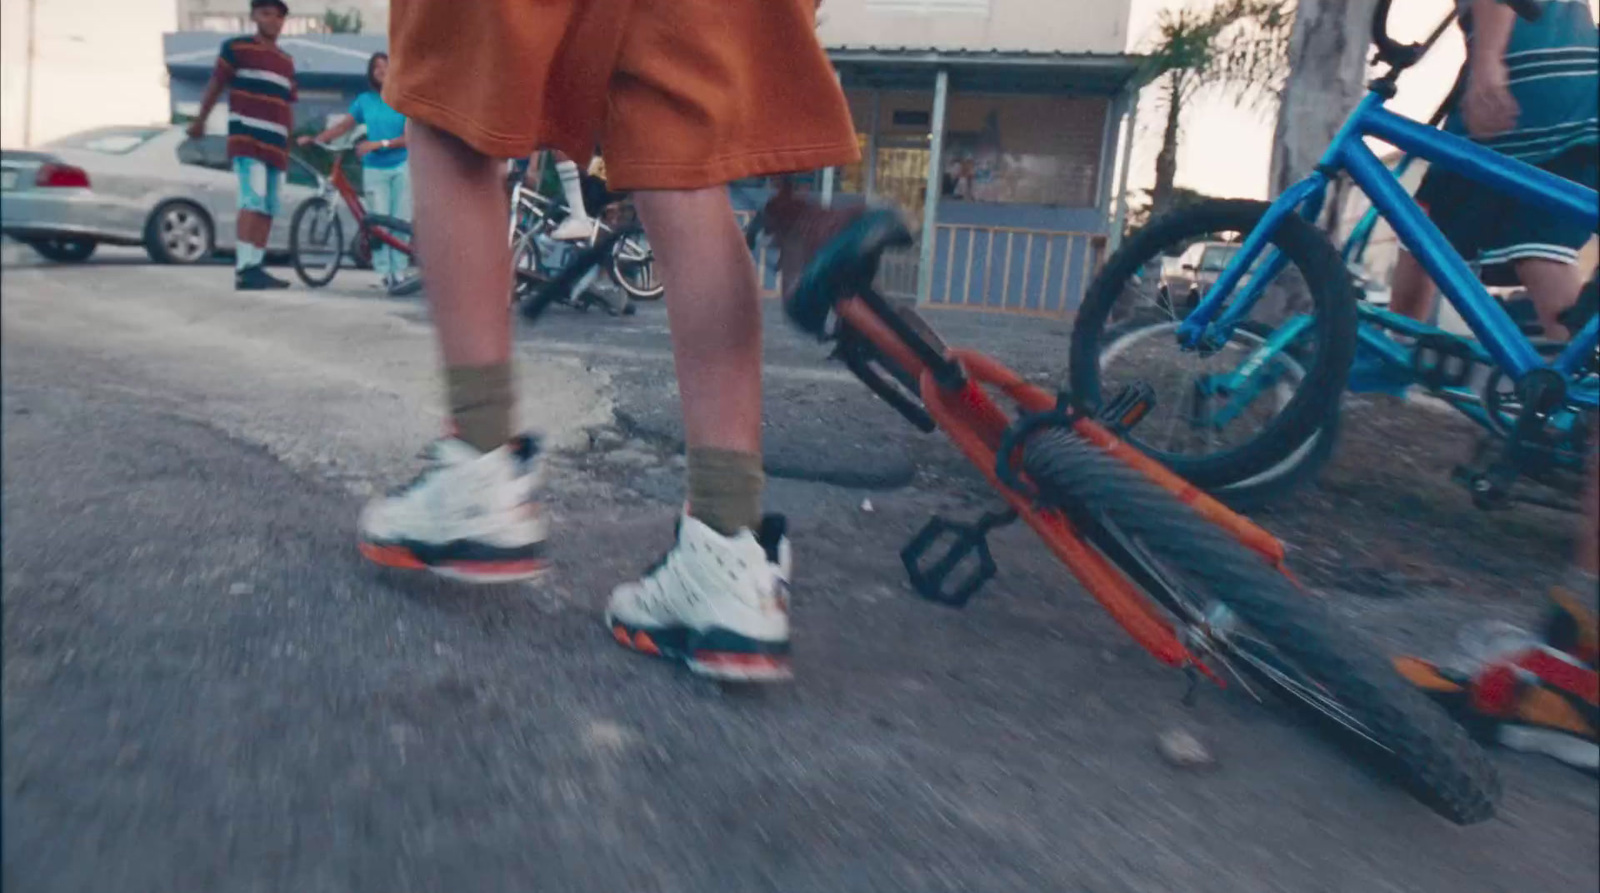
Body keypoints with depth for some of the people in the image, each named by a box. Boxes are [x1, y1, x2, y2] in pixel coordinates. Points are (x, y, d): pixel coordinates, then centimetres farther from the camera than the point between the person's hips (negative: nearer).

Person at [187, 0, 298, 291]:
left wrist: (292, 141, 18)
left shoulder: (286, 62, 19)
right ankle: (245, 268, -25)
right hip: (246, 137, -6)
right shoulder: (236, 48, 3)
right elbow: (216, 85, 7)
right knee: (254, 200, -20)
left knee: (268, 208, 4)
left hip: (275, 143, 6)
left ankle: (255, 268, 7)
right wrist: (199, 121, 12)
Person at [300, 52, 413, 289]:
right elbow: (343, 126, 12)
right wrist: (315, 139, 2)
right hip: (374, 169, 2)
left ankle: (399, 271, 5)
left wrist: (378, 144, -16)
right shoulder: (365, 100, 10)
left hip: (401, 167, -2)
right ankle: (384, 272, -2)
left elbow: (408, 137, -7)